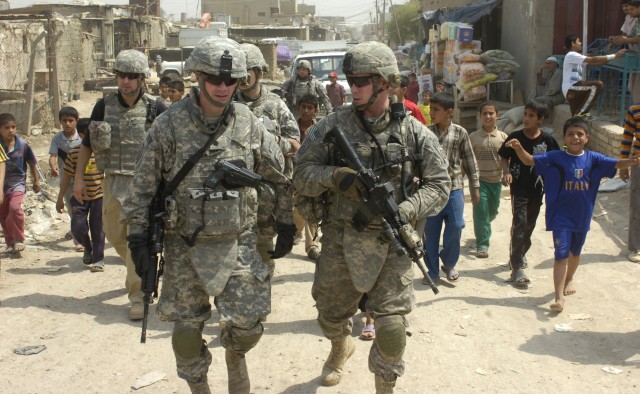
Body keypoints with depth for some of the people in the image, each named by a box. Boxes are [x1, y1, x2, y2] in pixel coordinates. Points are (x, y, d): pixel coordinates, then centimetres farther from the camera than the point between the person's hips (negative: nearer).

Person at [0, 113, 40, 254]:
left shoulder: (23, 144, -8)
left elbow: (32, 163, 5)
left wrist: (36, 181, 10)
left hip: (17, 183, -2)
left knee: (15, 207, -25)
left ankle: (18, 239, -10)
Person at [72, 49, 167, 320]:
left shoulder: (155, 108, -6)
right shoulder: (104, 105, 4)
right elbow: (87, 143, 10)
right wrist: (79, 178, 5)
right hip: (112, 182, 5)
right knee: (115, 236, 16)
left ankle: (138, 295, 1)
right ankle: (141, 270, 43)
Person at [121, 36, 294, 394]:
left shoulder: (250, 125, -1)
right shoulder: (169, 125, -7)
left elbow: (279, 177, 9)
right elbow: (143, 185, -2)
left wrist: (287, 224, 11)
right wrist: (138, 234, -5)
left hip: (238, 243, 1)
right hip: (186, 245, 0)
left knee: (247, 322, -1)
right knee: (187, 327, 10)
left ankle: (235, 353, 36)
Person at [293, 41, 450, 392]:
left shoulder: (413, 132, -2)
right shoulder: (333, 125, -2)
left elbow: (439, 185, 0)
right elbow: (301, 174, -1)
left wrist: (406, 211, -17)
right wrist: (334, 176, -21)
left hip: (391, 242, -1)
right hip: (340, 239, 2)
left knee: (391, 328, -5)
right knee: (331, 316, 19)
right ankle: (341, 346, 55)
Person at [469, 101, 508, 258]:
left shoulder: (503, 137, -1)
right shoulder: (473, 137, -6)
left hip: (496, 180, 3)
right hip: (479, 180, -3)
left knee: (492, 211, 16)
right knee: (481, 211, -8)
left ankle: (481, 231, 45)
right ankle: (482, 244, 1)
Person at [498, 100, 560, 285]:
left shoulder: (547, 140, -6)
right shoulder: (515, 137, -8)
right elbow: (504, 157, 2)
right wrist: (506, 171, -16)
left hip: (537, 188, 3)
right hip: (518, 188, -3)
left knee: (530, 225, 15)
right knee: (520, 224, -11)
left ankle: (519, 254, 39)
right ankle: (517, 267, -13)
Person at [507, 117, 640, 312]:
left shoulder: (593, 159, -2)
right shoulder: (555, 158, -8)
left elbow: (616, 164, -8)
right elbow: (530, 160, -11)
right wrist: (518, 148, -29)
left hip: (583, 216, 4)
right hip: (561, 216, -4)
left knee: (575, 252, 23)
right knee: (561, 254, -9)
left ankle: (569, 279, 49)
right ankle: (559, 298, -10)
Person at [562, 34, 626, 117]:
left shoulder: (577, 56, 23)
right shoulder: (571, 55, -9)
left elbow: (595, 63, 15)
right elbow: (593, 60, -16)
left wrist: (611, 57, 2)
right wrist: (614, 56, -14)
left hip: (574, 90, 10)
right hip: (570, 89, -10)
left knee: (576, 118, 6)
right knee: (598, 85, -25)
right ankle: (581, 113, -18)